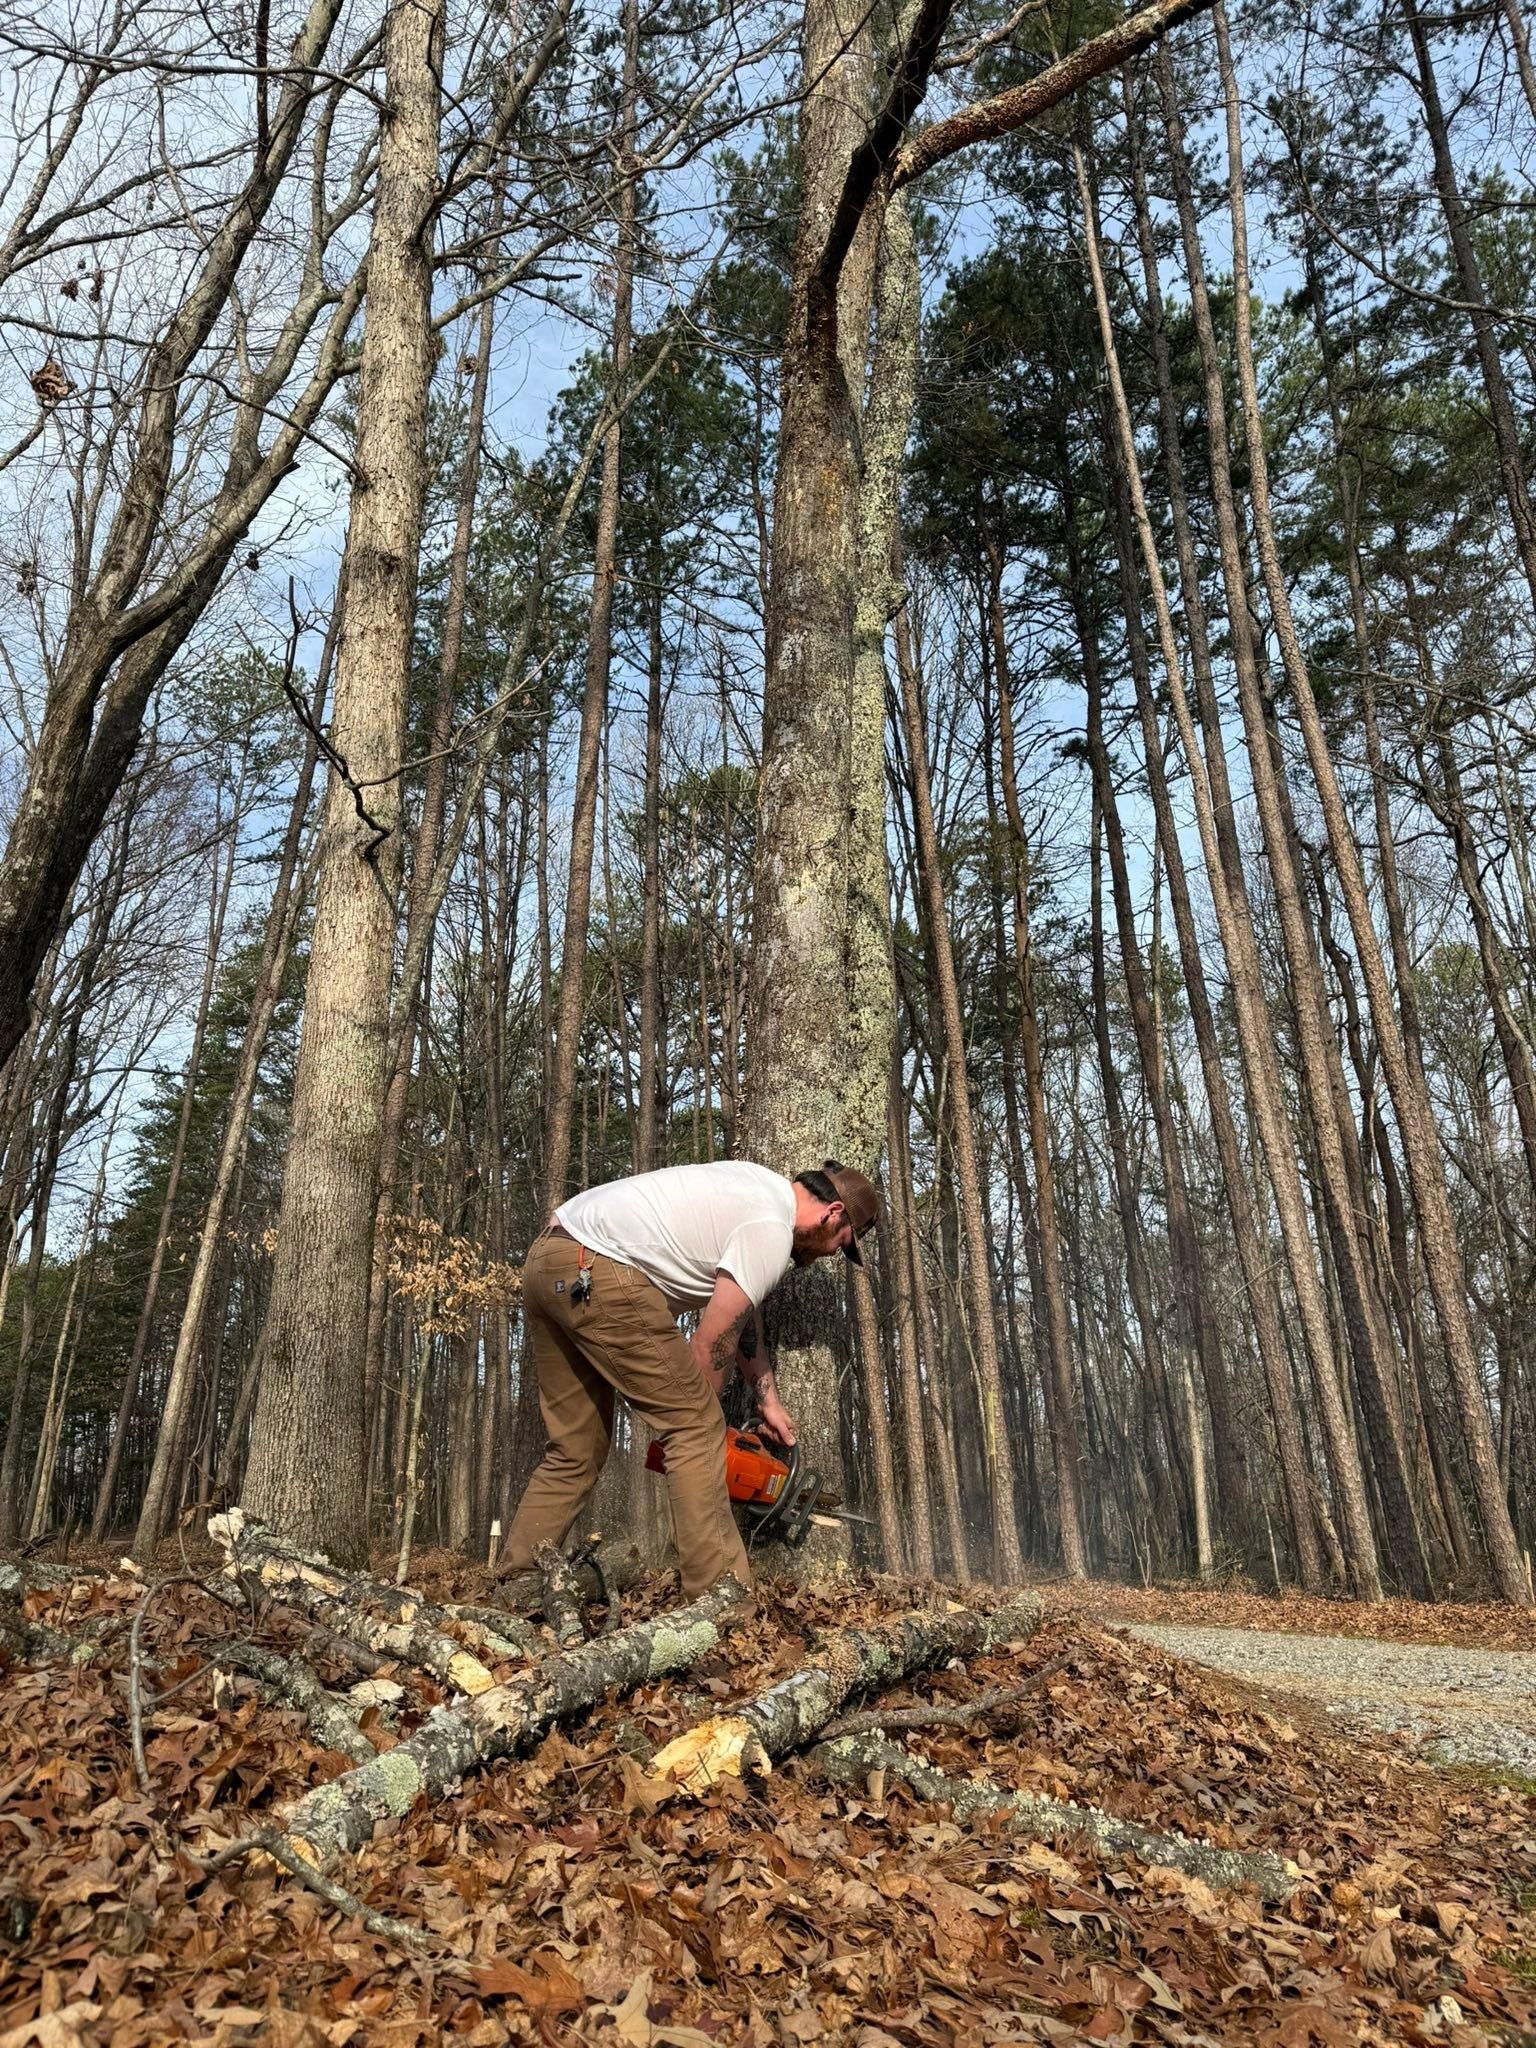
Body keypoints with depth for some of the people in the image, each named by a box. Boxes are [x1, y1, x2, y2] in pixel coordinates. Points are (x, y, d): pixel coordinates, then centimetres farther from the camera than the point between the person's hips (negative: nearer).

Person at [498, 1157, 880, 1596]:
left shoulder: (760, 1190, 21)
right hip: (595, 1272, -10)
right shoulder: (772, 1231, -7)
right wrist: (699, 1415, 11)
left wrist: (769, 1401, 29)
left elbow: (743, 1320, 28)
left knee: (575, 1453, 16)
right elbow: (711, 1346, -4)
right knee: (695, 1428, -3)